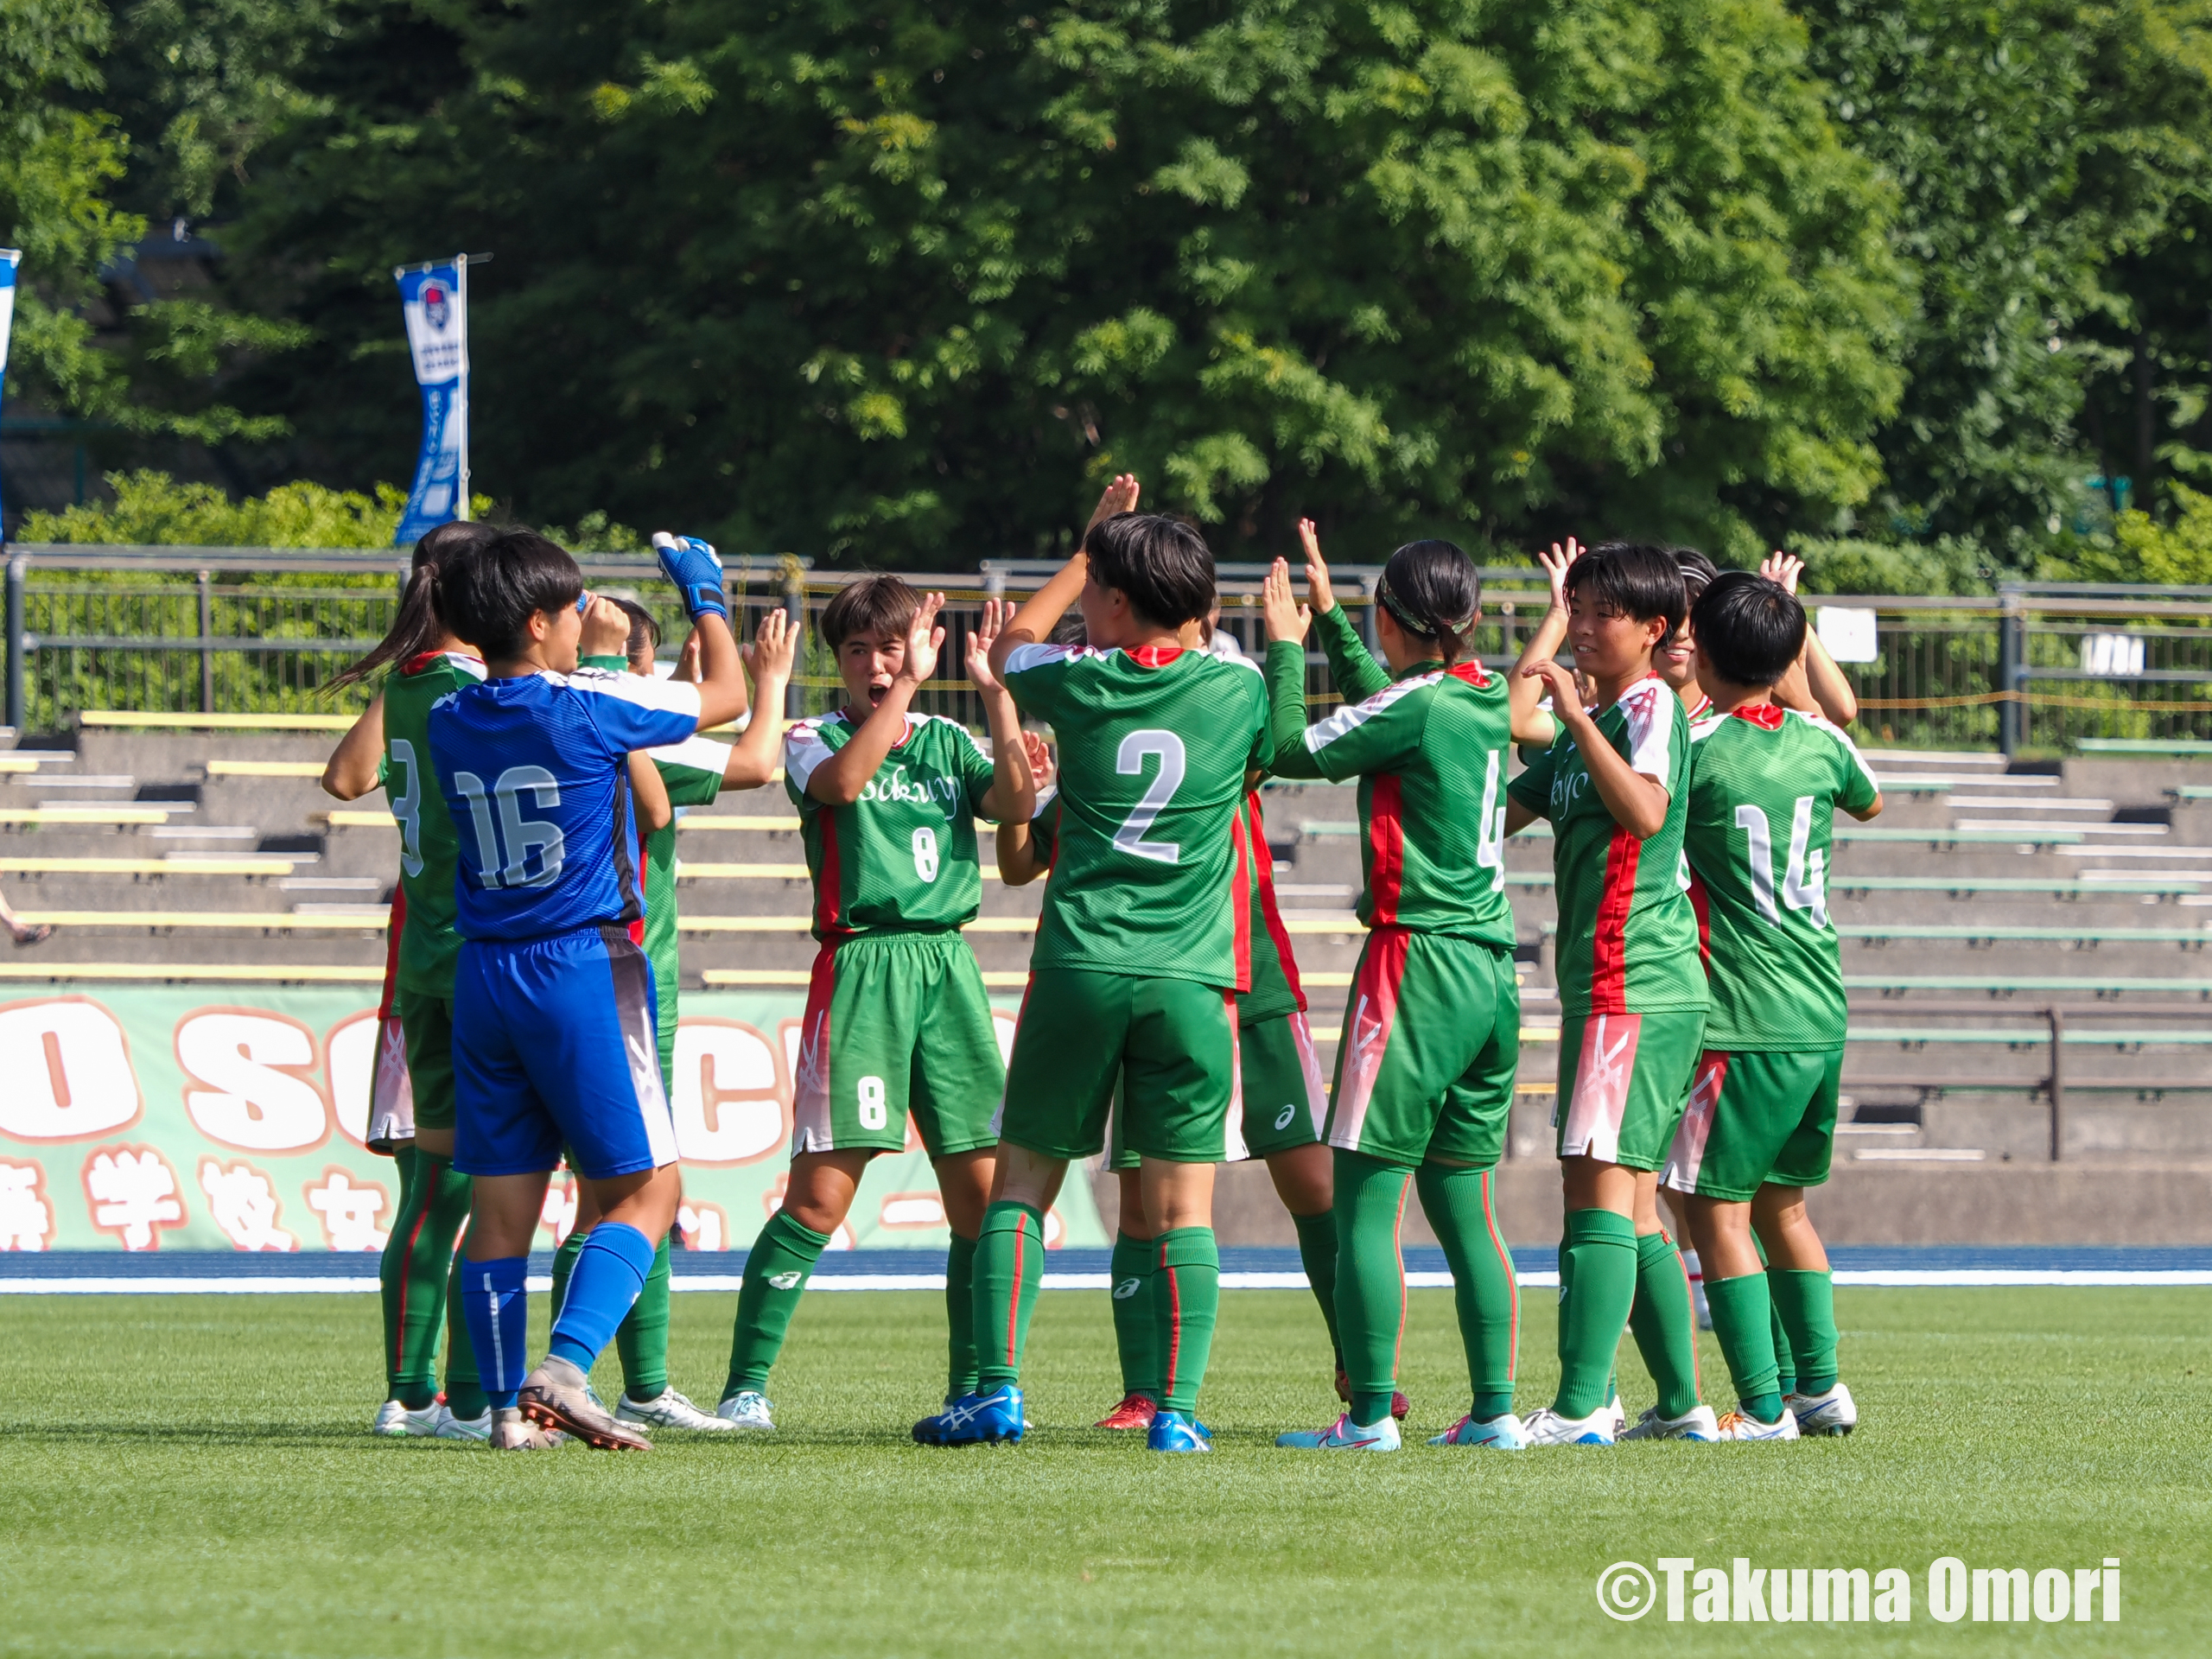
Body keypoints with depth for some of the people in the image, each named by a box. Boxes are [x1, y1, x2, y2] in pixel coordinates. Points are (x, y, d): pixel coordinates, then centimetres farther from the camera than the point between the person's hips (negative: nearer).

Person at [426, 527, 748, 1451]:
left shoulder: (451, 722, 3)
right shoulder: (589, 710, -12)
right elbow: (724, 697, 2)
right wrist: (705, 597, 19)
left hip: (484, 978, 6)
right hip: (584, 968, -6)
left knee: (502, 1200, 8)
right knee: (645, 1189, 0)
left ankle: (507, 1404, 6)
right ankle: (564, 1368, -18)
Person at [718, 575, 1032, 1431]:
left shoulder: (949, 742, 14)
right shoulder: (815, 740, 5)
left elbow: (1016, 803, -4)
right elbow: (842, 781, -18)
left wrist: (991, 689, -10)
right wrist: (909, 686, -18)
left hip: (950, 965, 4)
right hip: (861, 965, -4)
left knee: (981, 1190, 1)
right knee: (822, 1193, -11)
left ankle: (972, 1388, 12)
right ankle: (745, 1386, -6)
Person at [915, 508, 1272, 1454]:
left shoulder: (1077, 680, 0)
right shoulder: (1238, 690, 0)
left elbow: (1009, 646, 24)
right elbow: (1275, 755, 23)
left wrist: (1089, 553, 32)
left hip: (1079, 966, 0)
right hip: (1192, 979, 0)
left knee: (1021, 1182, 10)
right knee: (1183, 1205, 2)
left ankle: (998, 1389, 1)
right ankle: (1177, 1410, -6)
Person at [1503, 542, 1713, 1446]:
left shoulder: (1650, 704, -7)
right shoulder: (1589, 726, 21)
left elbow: (1645, 810, -23)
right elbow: (1496, 810, 23)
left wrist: (1577, 716, -24)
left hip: (1632, 980, -10)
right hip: (1624, 986, 10)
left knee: (1600, 1180, -14)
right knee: (1631, 1199, 11)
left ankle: (1580, 1406, -19)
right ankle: (1681, 1402, 14)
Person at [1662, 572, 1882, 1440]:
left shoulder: (1698, 746, -10)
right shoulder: (1818, 741, 5)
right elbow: (1870, 802, 29)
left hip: (1742, 1024, -7)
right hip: (1822, 1019, 7)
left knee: (1718, 1209, -3)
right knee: (1782, 1204, 19)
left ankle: (1763, 1407, -8)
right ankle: (1821, 1387, 20)